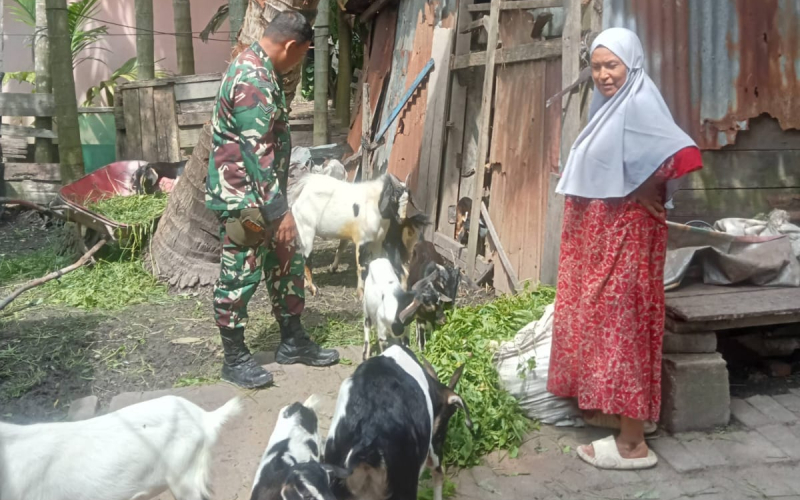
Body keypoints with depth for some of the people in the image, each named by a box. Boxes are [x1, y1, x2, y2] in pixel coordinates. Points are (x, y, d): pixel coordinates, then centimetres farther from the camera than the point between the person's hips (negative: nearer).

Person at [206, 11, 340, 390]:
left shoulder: (257, 69, 12)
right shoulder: (253, 81, -22)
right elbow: (256, 153, -26)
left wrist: (279, 203, 30)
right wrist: (280, 210, -23)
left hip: (261, 196, 11)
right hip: (243, 198, -10)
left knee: (286, 263, 16)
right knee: (240, 277, 1)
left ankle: (293, 342, 28)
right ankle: (235, 359, 15)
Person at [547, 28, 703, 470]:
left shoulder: (638, 104, -16)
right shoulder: (608, 106, 13)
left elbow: (684, 154, -30)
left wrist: (647, 192, -16)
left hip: (626, 231, -10)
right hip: (596, 230, 10)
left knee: (621, 321, -6)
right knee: (601, 317, 16)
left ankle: (632, 443, 3)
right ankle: (612, 408, 31)